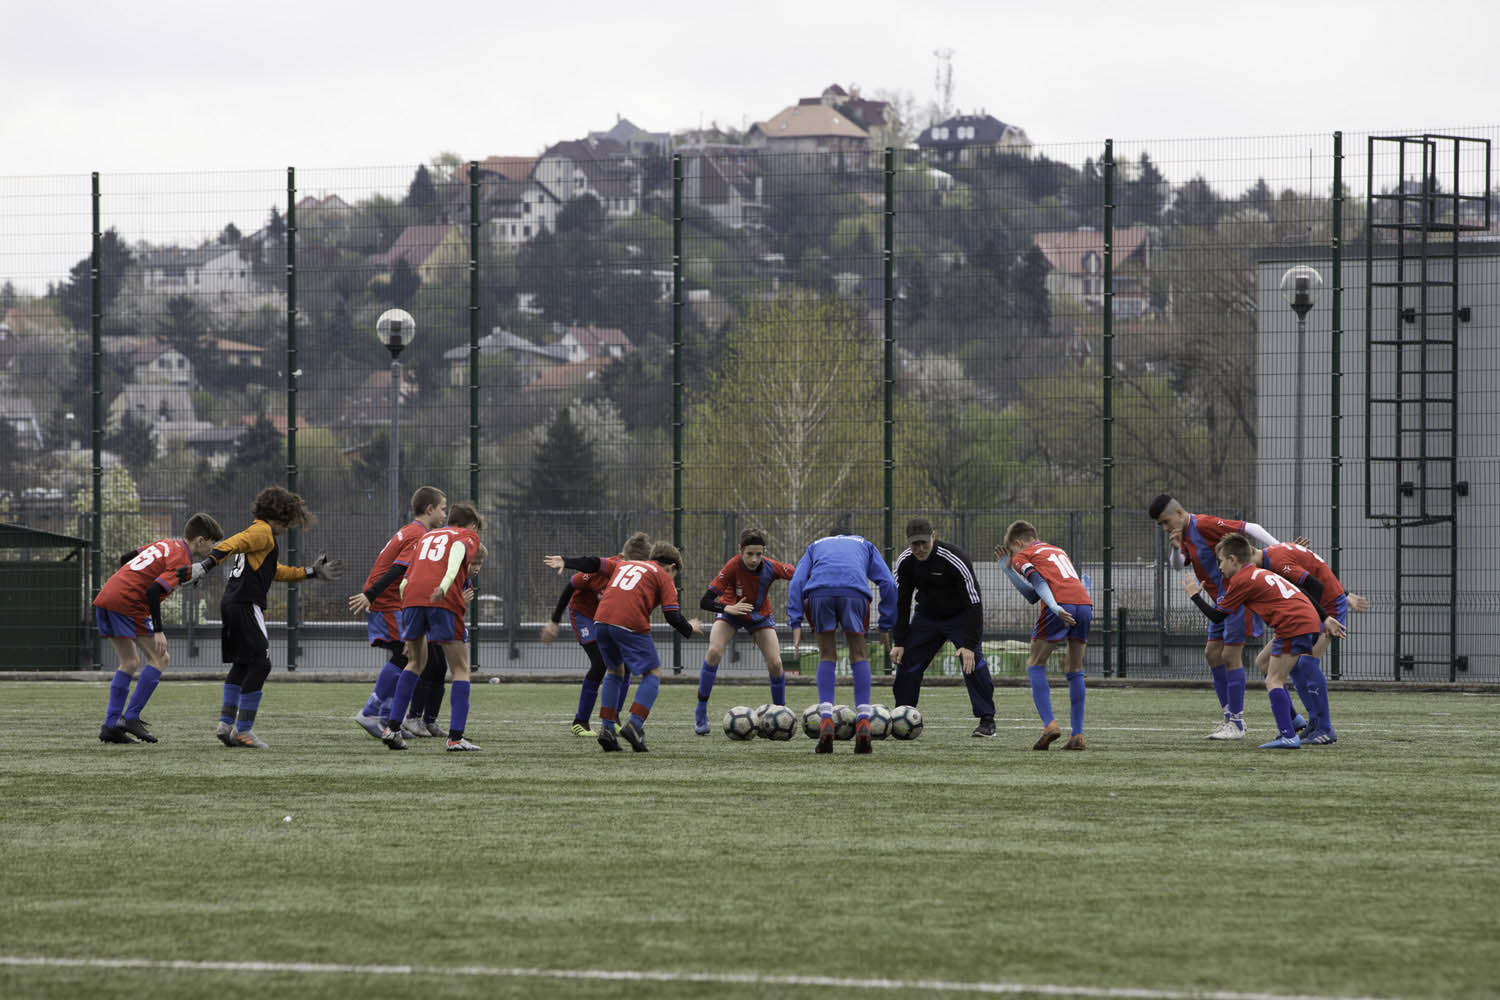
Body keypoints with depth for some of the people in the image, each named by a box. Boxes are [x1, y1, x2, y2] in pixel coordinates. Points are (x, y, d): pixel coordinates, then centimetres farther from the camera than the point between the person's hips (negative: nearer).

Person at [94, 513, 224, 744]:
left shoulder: (165, 544, 18)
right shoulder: (181, 559, -9)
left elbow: (126, 558, 24)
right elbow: (153, 591, -20)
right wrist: (158, 631, -18)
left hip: (105, 596, 9)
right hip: (128, 602, -9)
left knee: (130, 662, 16)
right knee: (159, 658, 0)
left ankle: (110, 726, 12)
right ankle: (131, 718, -4)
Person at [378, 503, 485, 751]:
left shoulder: (425, 537, 33)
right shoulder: (468, 535, 18)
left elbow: (404, 583, 26)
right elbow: (458, 549, -9)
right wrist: (446, 583, -26)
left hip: (412, 597, 5)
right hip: (444, 600, -5)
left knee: (416, 663, 24)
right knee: (460, 668, 6)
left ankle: (392, 727, 16)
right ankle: (456, 737, -3)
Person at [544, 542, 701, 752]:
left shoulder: (623, 564, 30)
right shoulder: (664, 578, 14)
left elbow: (595, 564, 22)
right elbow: (673, 616, 7)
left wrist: (565, 562, 25)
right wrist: (689, 630, 24)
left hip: (602, 620, 5)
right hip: (631, 624, -5)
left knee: (616, 671, 24)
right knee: (653, 673, 8)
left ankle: (606, 727, 13)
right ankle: (634, 724, -11)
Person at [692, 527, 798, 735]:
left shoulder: (771, 568, -29)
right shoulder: (732, 567, -34)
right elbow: (705, 601, -35)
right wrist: (729, 608, -51)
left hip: (760, 616, 2)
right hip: (731, 612, -2)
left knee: (775, 663, -11)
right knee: (714, 652, -25)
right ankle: (701, 714, -13)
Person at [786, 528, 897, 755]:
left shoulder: (815, 547, 38)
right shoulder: (865, 546, 37)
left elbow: (797, 581, 20)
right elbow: (888, 583, 23)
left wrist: (796, 624, 14)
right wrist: (886, 627, 25)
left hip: (819, 591, 1)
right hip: (855, 590, -1)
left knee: (827, 657, 16)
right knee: (859, 656, 15)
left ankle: (826, 723, 1)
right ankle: (863, 725, 3)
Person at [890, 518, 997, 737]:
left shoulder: (954, 560, -31)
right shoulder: (904, 563, -16)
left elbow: (974, 603, -29)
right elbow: (899, 602, -3)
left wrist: (969, 644, -35)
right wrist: (898, 642, -9)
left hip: (960, 616, -5)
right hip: (926, 616, 5)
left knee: (972, 661, -23)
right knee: (907, 660, -3)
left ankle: (987, 721, -17)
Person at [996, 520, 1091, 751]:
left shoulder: (1022, 556, 15)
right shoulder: (1058, 551, 35)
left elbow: (1038, 582, -4)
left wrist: (1055, 608, -17)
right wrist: (1007, 568, 41)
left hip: (1061, 604, -6)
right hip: (1085, 604, 6)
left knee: (1035, 664, 8)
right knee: (1074, 670, 14)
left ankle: (1049, 724, -8)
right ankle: (1077, 735, 8)